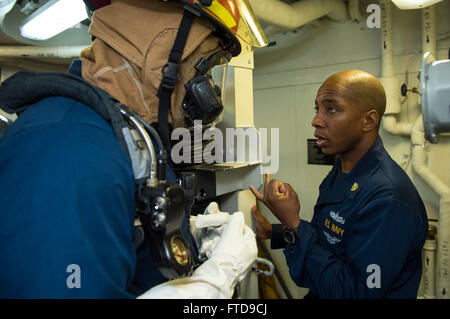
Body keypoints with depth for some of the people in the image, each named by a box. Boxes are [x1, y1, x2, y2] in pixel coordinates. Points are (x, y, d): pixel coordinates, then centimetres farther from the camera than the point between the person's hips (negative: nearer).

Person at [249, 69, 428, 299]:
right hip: (318, 293, 6)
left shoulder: (388, 200, -25)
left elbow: (355, 292, -23)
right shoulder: (340, 171, 2)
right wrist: (273, 232, 1)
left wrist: (292, 224, -25)